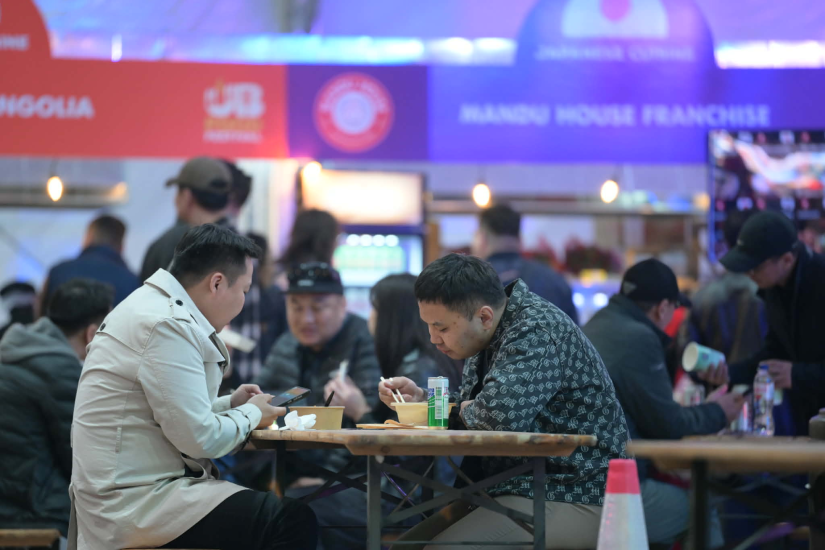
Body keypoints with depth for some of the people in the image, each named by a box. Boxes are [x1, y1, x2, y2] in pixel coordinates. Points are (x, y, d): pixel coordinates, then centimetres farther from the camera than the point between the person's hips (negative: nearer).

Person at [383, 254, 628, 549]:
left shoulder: (537, 332, -20)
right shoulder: (492, 336, 11)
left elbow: (501, 412, -35)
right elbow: (469, 406, 24)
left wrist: (466, 411, -12)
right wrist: (421, 398, 5)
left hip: (570, 500, -10)